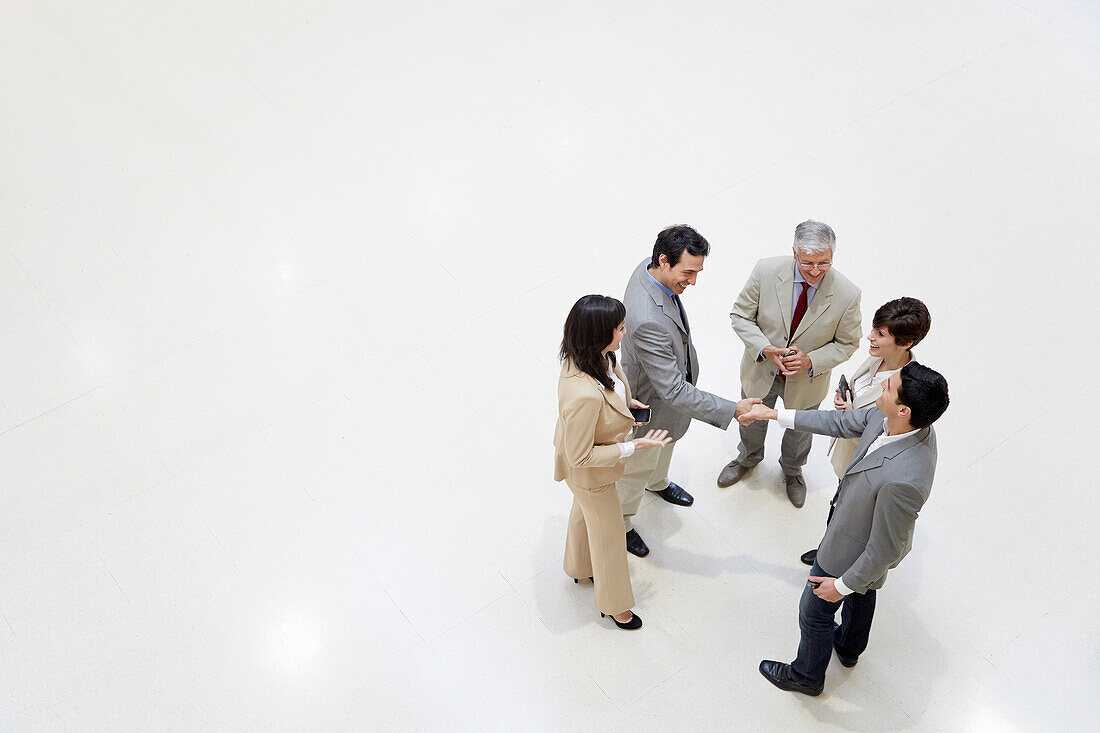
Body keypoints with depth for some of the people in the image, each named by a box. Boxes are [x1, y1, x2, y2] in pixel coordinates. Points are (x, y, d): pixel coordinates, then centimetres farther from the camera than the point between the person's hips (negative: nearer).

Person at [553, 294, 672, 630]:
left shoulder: (582, 357, -21)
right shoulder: (585, 396, -47)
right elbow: (580, 457, -33)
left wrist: (623, 400, -5)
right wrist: (634, 447, -29)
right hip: (591, 474, -8)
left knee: (585, 510, 34)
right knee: (607, 532, 18)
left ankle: (580, 568, 65)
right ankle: (614, 604, 47)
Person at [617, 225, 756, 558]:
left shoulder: (649, 269, -18)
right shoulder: (648, 321, -47)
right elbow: (672, 391, -41)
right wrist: (730, 410, -38)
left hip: (671, 382, 9)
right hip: (650, 406, -8)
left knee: (666, 445, 36)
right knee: (639, 467, 20)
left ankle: (658, 482, 67)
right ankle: (620, 523, 47)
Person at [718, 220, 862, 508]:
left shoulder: (847, 294, -28)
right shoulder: (766, 271, -27)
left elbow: (847, 343, -12)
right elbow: (740, 315, -14)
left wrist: (811, 361, -29)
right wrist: (765, 349, -29)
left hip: (806, 381, 0)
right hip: (761, 371, 1)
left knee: (800, 431, 28)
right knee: (752, 421, 29)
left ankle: (792, 469, 62)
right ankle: (748, 458, 64)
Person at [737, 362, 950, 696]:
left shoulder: (902, 481, -47)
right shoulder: (883, 416, -24)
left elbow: (885, 551, -31)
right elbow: (841, 422, -5)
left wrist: (842, 584, -15)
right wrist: (773, 414, 0)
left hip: (852, 553, -7)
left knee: (815, 614, 21)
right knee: (861, 592, 35)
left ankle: (807, 676, 51)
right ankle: (850, 648, 66)